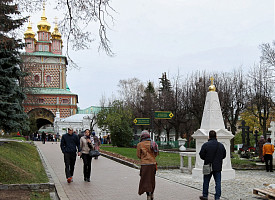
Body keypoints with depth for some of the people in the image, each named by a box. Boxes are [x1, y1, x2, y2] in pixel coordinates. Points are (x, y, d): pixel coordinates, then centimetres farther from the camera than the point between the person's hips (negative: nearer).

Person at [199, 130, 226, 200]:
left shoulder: (205, 145, -11)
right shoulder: (221, 145, 0)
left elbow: (201, 155, -8)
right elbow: (224, 155, 9)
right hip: (218, 167, 2)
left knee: (206, 181, 11)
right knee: (218, 182, 7)